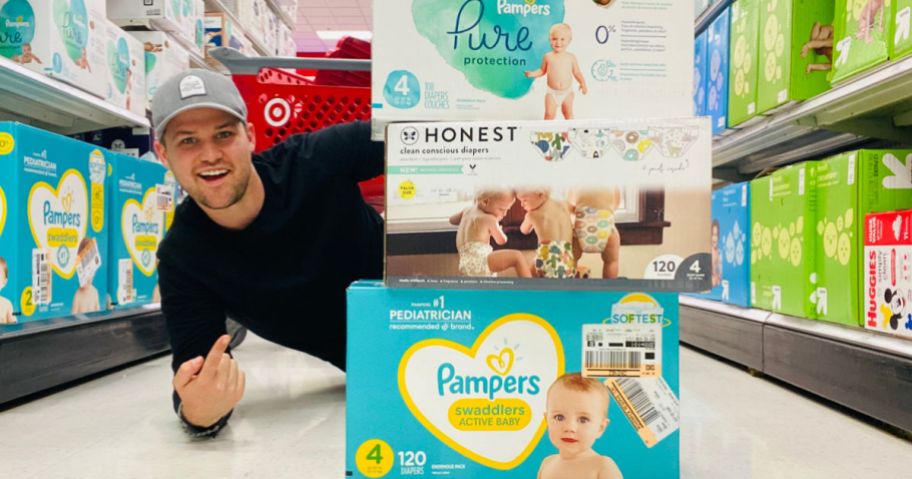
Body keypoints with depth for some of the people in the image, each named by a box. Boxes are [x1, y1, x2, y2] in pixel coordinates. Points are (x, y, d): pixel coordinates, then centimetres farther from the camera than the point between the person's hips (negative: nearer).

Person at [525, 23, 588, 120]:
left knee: (568, 113, 13)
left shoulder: (571, 57, -5)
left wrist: (583, 84, -8)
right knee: (549, 114, -5)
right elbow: (542, 71, 6)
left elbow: (577, 72, 2)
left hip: (567, 92, 1)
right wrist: (532, 74, -10)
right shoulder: (548, 57, -6)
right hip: (552, 92, -1)